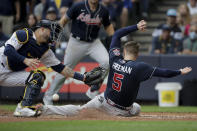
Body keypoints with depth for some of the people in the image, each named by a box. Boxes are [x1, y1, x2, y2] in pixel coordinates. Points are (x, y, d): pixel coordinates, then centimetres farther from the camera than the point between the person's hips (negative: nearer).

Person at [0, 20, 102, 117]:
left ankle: (23, 107, -19)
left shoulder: (45, 51, 7)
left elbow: (60, 68, 9)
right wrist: (25, 60, -35)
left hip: (12, 74, 6)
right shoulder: (23, 35, -13)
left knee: (38, 77, -10)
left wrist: (83, 77, 4)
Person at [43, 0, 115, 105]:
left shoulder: (103, 11, -3)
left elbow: (108, 26, 13)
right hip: (76, 43, -2)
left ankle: (93, 90, -7)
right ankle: (48, 96, 21)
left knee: (106, 62, -22)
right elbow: (64, 20, -4)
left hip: (94, 43, 2)